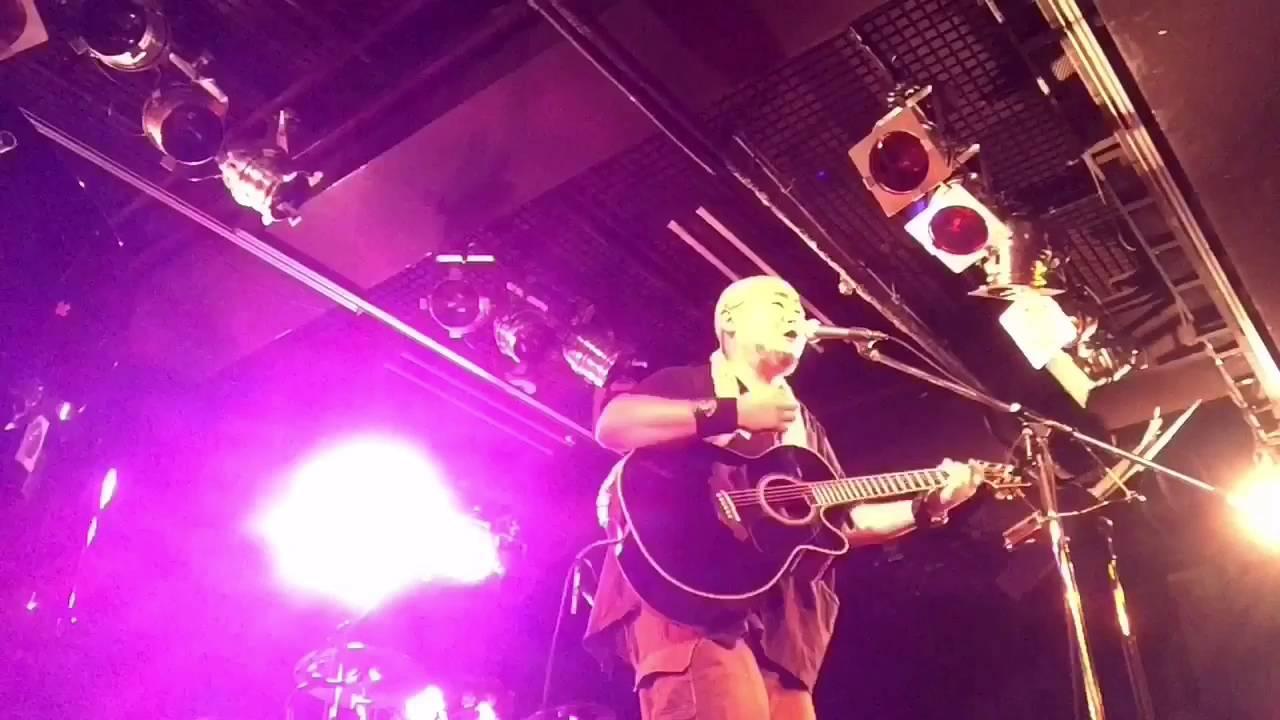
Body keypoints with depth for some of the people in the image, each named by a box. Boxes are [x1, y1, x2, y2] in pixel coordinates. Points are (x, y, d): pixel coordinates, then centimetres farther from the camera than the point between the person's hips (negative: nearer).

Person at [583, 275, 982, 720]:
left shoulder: (804, 426, 30)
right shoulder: (688, 384, 10)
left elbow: (845, 521, 25)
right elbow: (612, 425, -10)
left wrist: (927, 507, 11)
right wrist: (732, 414, -13)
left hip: (777, 620, 7)